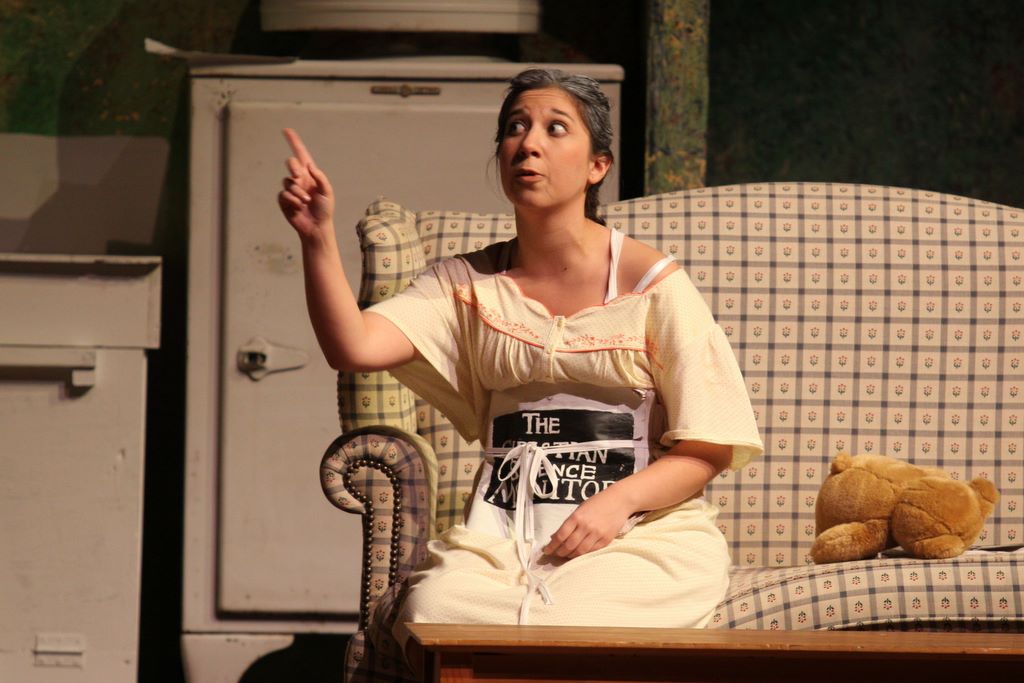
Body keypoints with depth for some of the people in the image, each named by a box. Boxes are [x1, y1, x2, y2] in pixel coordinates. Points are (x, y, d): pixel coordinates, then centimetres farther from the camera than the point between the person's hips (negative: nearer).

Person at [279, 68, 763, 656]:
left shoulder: (652, 283, 2)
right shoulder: (469, 284, 13)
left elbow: (708, 450, 1)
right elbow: (354, 348, -4)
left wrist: (617, 501, -16)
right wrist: (318, 237, -18)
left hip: (644, 528, -2)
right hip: (503, 534, 2)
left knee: (563, 627, -34)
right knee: (432, 614, -30)